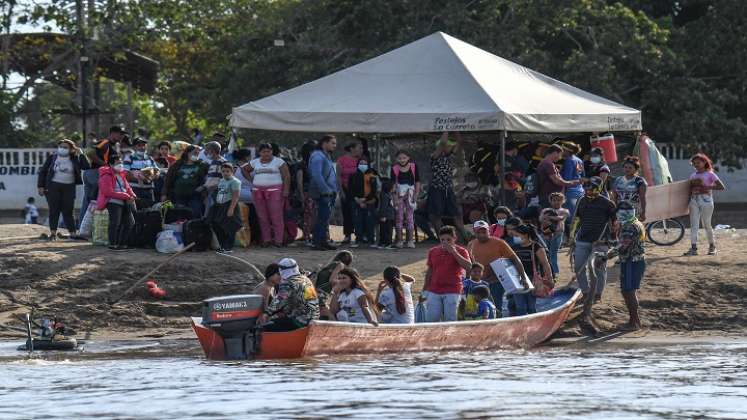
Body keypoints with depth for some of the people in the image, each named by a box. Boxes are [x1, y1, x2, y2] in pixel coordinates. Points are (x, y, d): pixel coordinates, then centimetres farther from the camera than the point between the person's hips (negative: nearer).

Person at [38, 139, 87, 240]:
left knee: (68, 211, 0)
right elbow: (43, 172, 7)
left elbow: (85, 166, -4)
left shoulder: (74, 159, 7)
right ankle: (53, 233, 1)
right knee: (54, 210, -3)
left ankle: (73, 233, 4)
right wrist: (40, 186, 0)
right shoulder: (52, 158, 6)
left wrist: (81, 154, -8)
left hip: (68, 187, 1)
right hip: (53, 186, 0)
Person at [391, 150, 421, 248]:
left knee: (410, 217, -3)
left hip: (410, 195, 0)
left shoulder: (413, 166, -1)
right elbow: (393, 184, -4)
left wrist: (416, 194, -3)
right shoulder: (395, 168, -3)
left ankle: (410, 240, -1)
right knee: (399, 217, 0)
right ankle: (399, 240, 5)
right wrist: (395, 197, -11)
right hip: (399, 195, 0)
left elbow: (417, 181, 5)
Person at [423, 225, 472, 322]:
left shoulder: (461, 251, -1)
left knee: (450, 320, -3)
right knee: (431, 319, -1)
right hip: (434, 291, 4)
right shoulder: (433, 252, 10)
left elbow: (468, 266, -18)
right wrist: (424, 290, 18)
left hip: (452, 292, -4)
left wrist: (454, 252, -20)